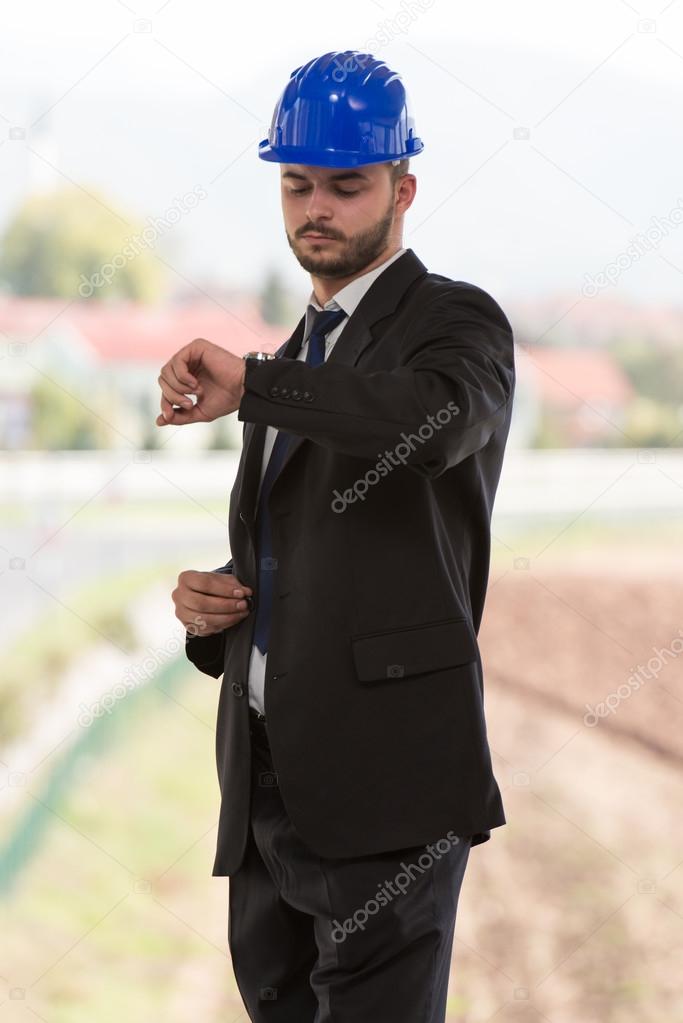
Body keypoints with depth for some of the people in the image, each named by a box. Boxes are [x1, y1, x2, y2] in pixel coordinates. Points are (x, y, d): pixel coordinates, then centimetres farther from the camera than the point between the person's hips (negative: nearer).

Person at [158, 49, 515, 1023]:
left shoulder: (458, 322, -3)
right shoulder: (300, 361, 21)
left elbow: (434, 418, -28)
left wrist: (249, 383, -22)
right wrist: (211, 603, 7)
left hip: (386, 773, -8)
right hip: (268, 775, 8)